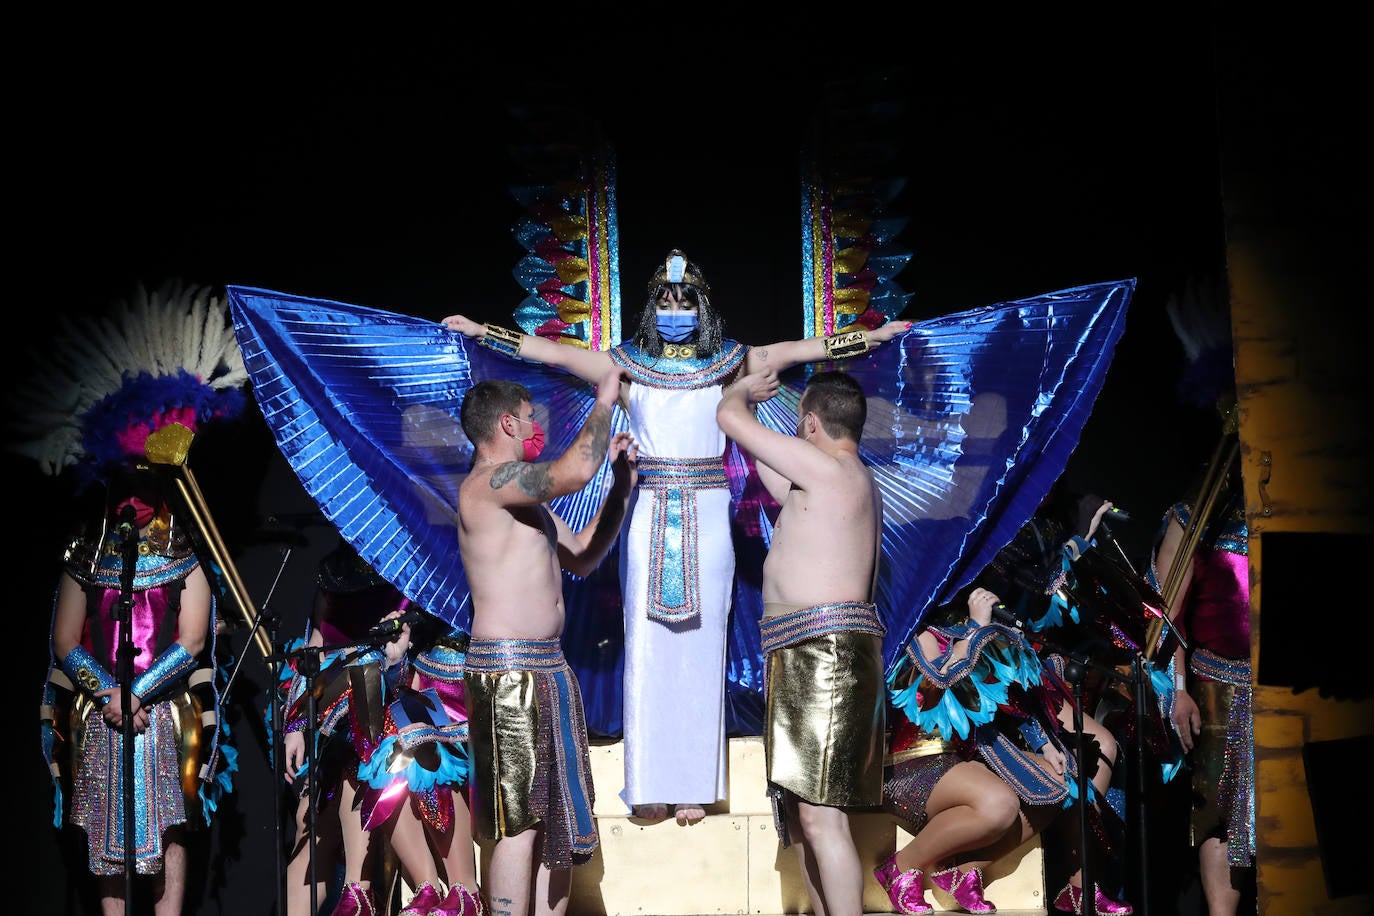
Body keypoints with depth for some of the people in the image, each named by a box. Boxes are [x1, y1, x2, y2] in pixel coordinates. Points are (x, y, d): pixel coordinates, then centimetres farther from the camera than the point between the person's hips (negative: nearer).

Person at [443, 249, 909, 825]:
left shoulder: (728, 362, 8)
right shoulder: (628, 364, 8)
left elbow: (794, 351, 9)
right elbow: (553, 353, 8)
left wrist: (872, 336, 7)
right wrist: (480, 331, 6)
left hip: (706, 516, 0)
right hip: (648, 516, 0)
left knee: (700, 647, 1)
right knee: (646, 647, -1)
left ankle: (695, 784, 8)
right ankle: (650, 785, 5)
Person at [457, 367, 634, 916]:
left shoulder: (523, 497, 20)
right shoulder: (487, 482, -12)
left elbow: (582, 557, 27)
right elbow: (575, 470, -28)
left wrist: (621, 481, 20)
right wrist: (604, 401, -12)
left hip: (546, 670, 10)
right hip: (507, 671, -10)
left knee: (559, 818, 11)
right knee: (520, 824, -8)